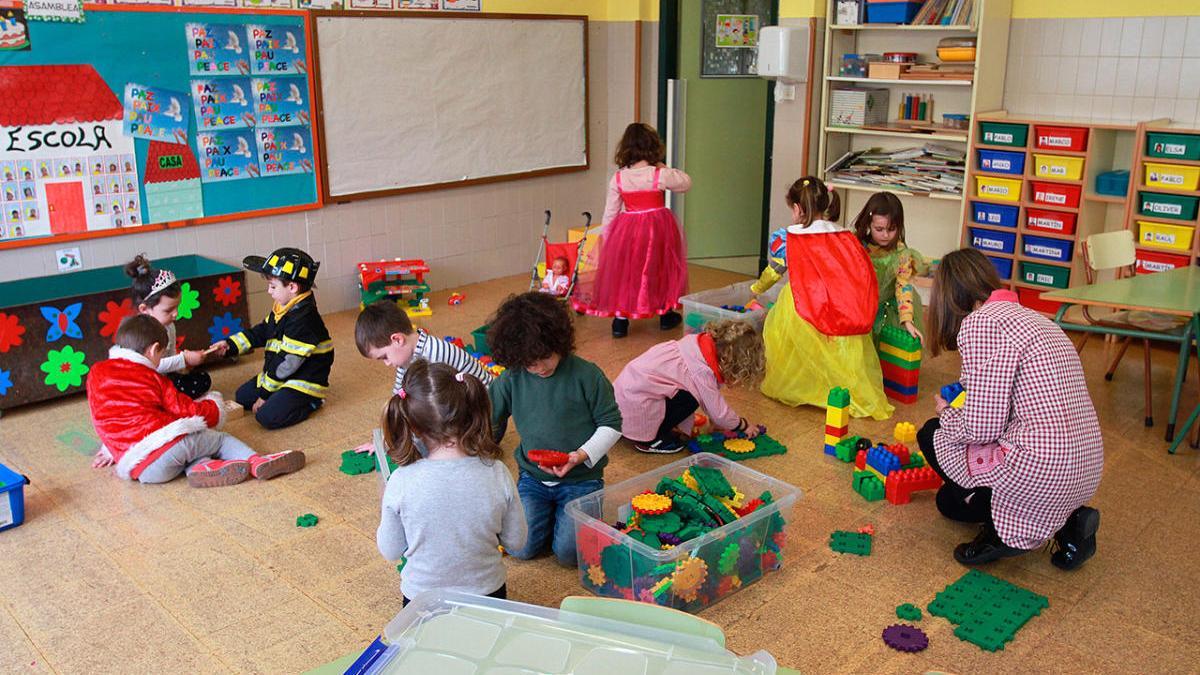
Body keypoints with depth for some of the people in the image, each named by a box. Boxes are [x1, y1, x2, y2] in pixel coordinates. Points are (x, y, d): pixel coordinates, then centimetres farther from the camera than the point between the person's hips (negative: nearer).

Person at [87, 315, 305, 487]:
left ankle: (204, 467, -7)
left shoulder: (96, 373, 18)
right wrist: (215, 406, 30)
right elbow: (187, 410, 10)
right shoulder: (152, 378, 8)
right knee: (222, 439, 16)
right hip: (170, 442, -4)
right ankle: (256, 461, -1)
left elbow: (106, 422, 29)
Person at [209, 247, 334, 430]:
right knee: (242, 396, 12)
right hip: (278, 374, 10)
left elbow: (287, 363, -24)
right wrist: (230, 343, 7)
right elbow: (261, 332, 18)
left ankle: (310, 402, -3)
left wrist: (265, 393, -16)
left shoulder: (303, 320, -28)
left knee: (267, 417, -23)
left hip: (305, 380, -10)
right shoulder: (282, 309, 4)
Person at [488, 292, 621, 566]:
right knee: (520, 548, -11)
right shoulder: (511, 380, -4)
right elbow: (488, 423, 9)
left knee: (569, 552, -16)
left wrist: (582, 455, -19)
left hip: (581, 478, -3)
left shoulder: (586, 374, -13)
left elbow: (612, 425, -5)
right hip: (532, 478, 3)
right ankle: (552, 510, 18)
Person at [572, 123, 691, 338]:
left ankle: (620, 320, 13)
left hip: (626, 231, 1)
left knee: (624, 271, 13)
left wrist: (605, 238, 10)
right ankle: (666, 314, 31)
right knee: (660, 268, 17)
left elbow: (610, 213, -2)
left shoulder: (618, 178, -8)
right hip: (658, 228, -1)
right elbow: (687, 182, 4)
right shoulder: (660, 175, -14)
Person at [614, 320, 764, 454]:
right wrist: (744, 425, 5)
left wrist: (716, 421, 16)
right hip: (634, 407, -9)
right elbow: (719, 413, -12)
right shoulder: (703, 371, -21)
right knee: (691, 398, -17)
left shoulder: (698, 342, 2)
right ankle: (650, 439, -4)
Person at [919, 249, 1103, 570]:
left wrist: (946, 413, 5)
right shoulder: (1030, 316, 16)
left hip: (1041, 473, -9)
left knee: (933, 434, 13)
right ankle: (1067, 522, 12)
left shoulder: (980, 323, -14)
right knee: (949, 501, 25)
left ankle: (1002, 528, 1)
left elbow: (982, 428, -16)